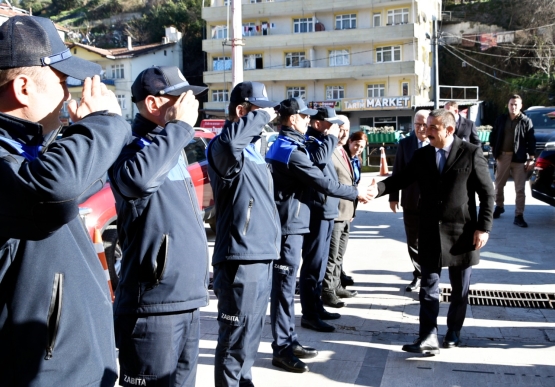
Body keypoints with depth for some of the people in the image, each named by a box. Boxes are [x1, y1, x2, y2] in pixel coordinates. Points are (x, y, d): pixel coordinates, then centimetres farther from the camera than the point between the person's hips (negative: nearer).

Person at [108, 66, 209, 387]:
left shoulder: (172, 148, 14)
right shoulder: (133, 146, -12)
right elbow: (137, 178, -36)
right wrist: (180, 125, -24)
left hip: (188, 298, 9)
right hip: (154, 303, -9)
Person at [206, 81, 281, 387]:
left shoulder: (251, 149, 18)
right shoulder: (225, 148, -12)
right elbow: (229, 138, -40)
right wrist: (263, 116, -24)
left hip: (262, 255, 10)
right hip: (240, 257, -10)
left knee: (252, 330, 19)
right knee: (237, 335, -2)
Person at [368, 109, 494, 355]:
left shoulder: (471, 153, -7)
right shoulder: (421, 155, 4)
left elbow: (487, 193, -6)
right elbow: (402, 179, 2)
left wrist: (484, 227, -10)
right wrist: (379, 188, -18)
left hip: (462, 233, -2)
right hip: (430, 233, 2)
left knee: (460, 290, 12)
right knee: (428, 288, 1)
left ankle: (453, 333, 29)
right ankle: (428, 338, 3)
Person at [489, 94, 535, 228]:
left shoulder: (526, 121, -2)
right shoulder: (501, 119, 4)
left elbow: (531, 141, -4)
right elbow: (493, 135, 10)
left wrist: (531, 159, -8)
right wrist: (493, 151, 3)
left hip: (519, 158, -2)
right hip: (503, 156, 3)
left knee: (520, 189, -2)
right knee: (499, 185, 15)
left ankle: (519, 216, 1)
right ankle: (499, 207, 37)